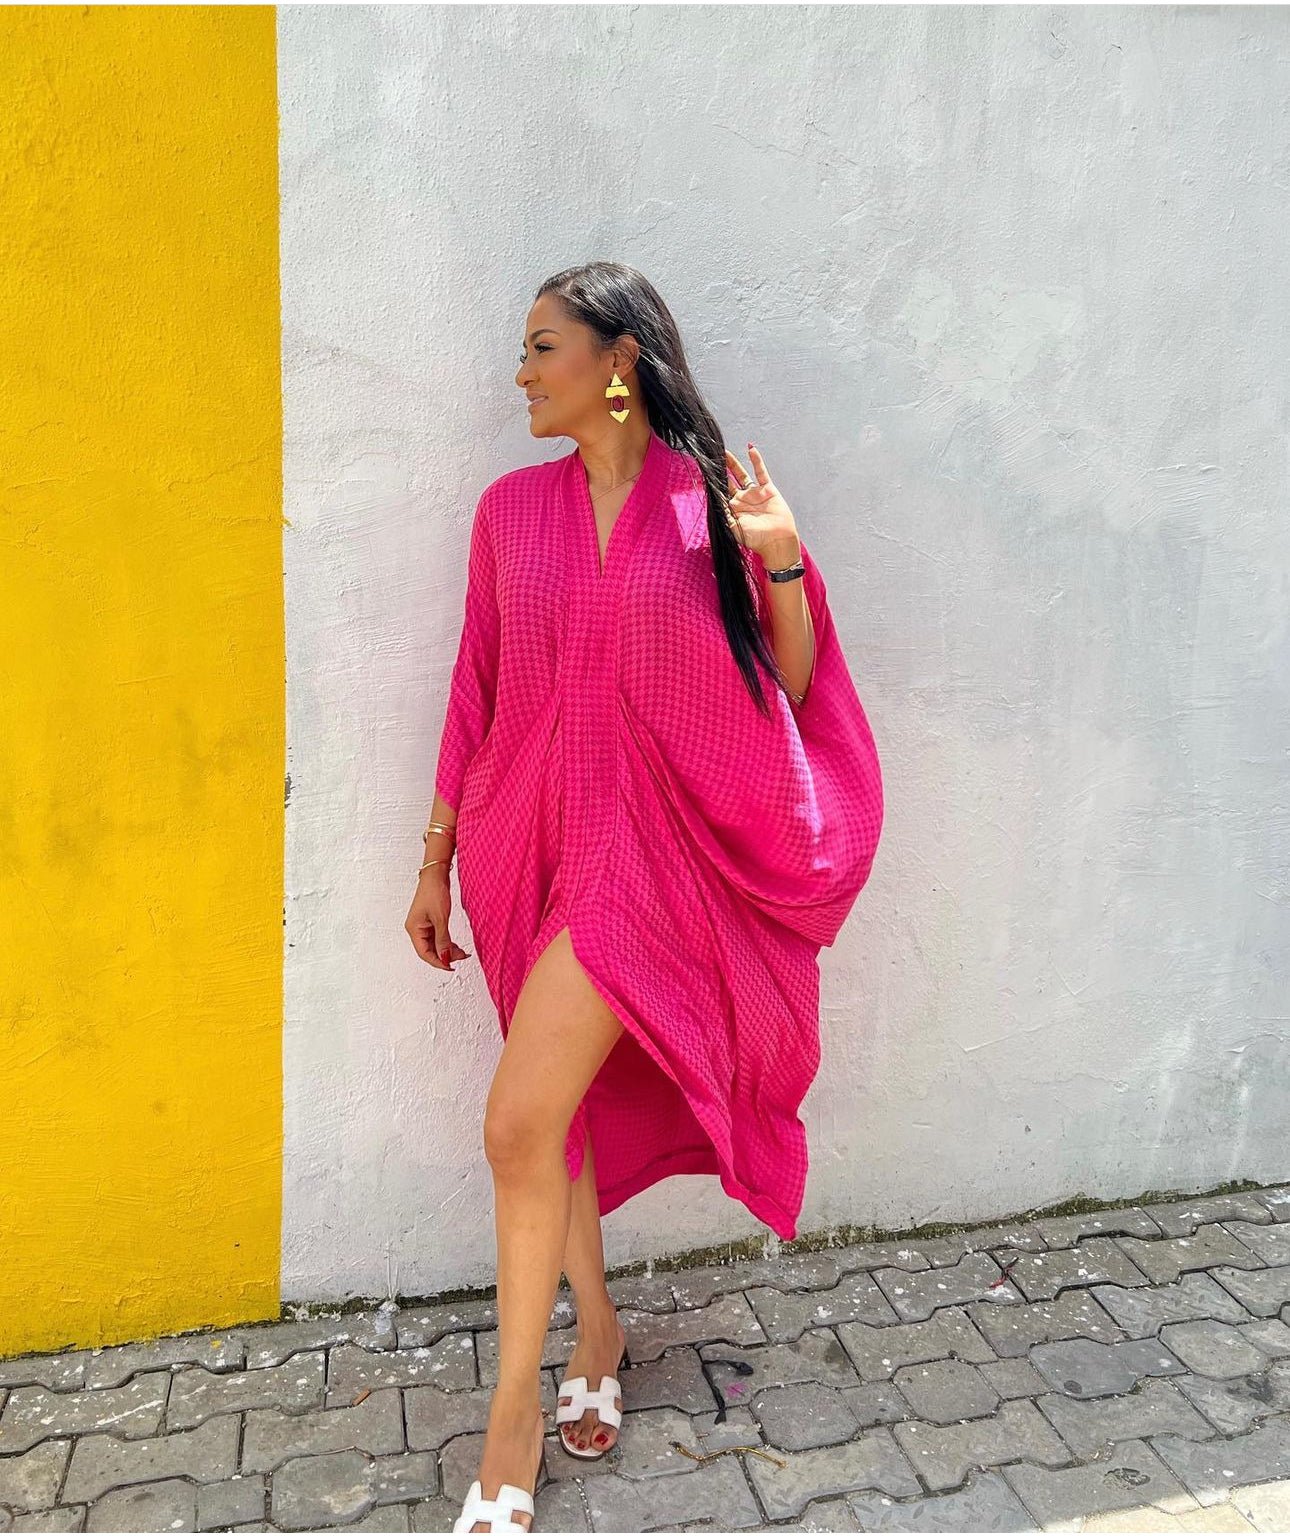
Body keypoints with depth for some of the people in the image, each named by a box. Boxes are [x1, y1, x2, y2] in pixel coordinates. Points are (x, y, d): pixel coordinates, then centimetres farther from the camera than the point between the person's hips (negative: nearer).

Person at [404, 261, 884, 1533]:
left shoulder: (711, 501, -4)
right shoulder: (512, 509, 5)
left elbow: (792, 694, -2)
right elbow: (477, 694, 9)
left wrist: (781, 560, -18)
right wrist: (436, 858, 11)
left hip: (642, 841, -4)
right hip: (525, 836, 4)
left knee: (522, 1120, -11)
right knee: (557, 1111, 14)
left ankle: (514, 1415, 13)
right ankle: (596, 1327, 39)